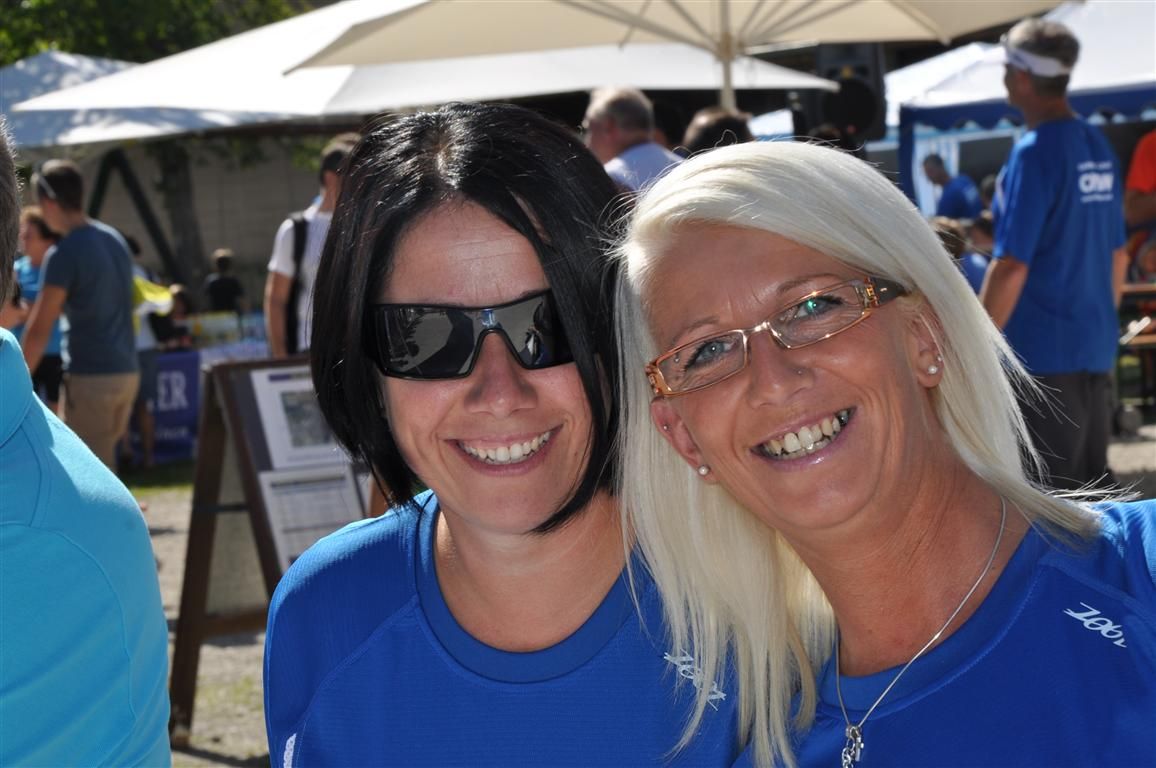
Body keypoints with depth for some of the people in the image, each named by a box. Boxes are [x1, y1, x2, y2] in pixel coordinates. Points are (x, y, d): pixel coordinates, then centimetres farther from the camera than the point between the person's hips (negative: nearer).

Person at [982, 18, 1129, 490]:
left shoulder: (1034, 154, -15)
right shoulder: (1098, 148, 9)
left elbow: (1011, 267, -18)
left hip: (1041, 351, -8)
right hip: (1096, 350, 8)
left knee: (1053, 491, -2)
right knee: (1093, 482, 13)